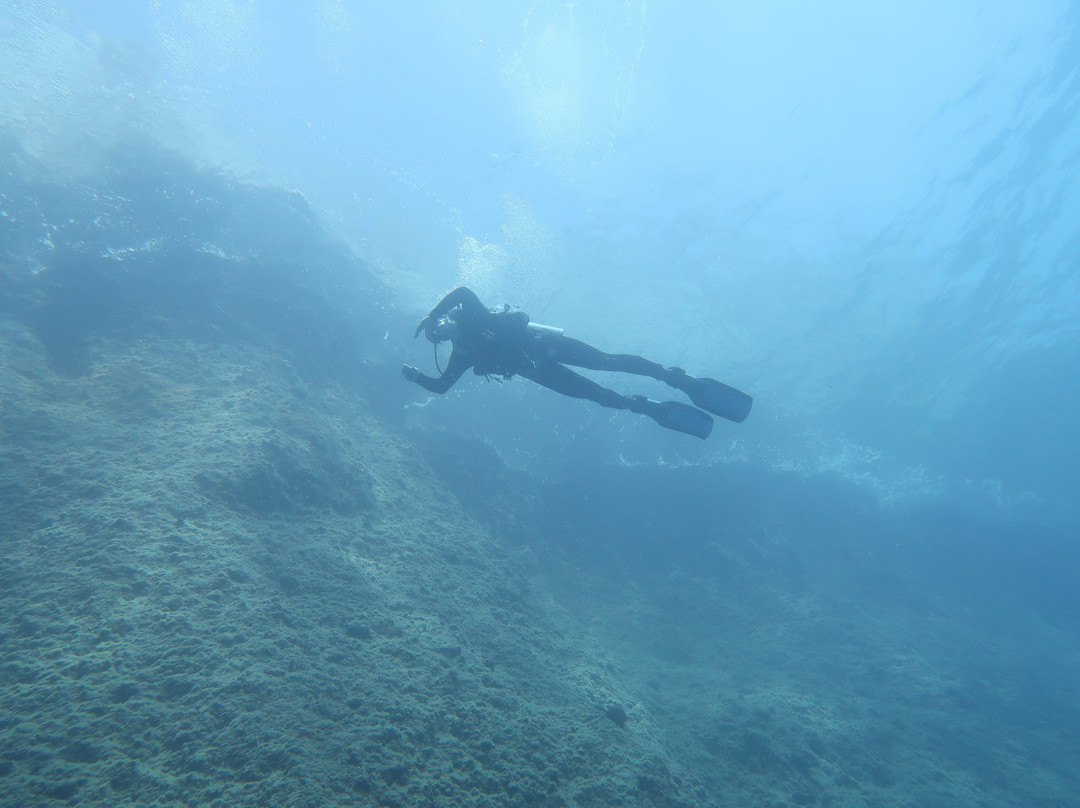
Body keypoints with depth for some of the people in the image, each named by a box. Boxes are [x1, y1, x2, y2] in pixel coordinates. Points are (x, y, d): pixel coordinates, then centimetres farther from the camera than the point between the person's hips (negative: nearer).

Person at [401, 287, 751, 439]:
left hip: (537, 341, -4)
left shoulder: (469, 315, 7)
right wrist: (416, 376, 12)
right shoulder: (463, 354, 21)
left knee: (605, 361, -17)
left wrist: (430, 314, -10)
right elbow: (441, 385, 23)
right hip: (536, 370, 4)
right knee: (597, 394, -9)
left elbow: (462, 289, -13)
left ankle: (679, 378, -15)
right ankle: (653, 408, -5)